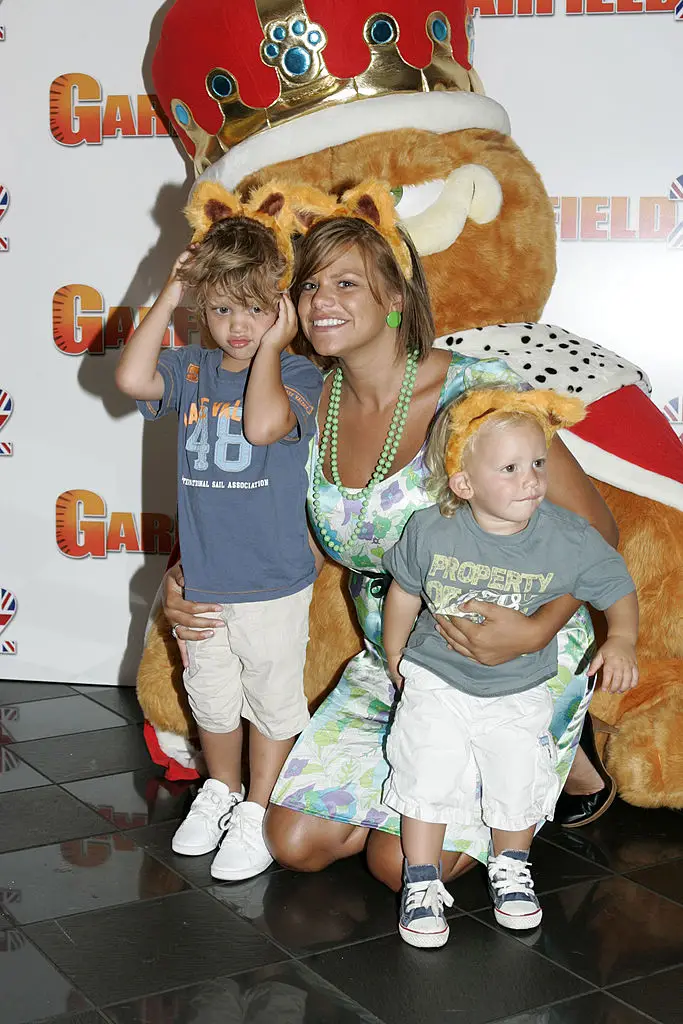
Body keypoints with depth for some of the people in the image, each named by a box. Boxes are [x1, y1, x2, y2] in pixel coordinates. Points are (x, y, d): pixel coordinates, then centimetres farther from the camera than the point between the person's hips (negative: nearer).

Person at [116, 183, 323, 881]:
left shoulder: (296, 374, -9)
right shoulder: (191, 371, 3)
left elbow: (264, 423, -30)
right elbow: (131, 379, -18)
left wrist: (271, 345, -20)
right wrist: (167, 298, -12)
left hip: (273, 581, -4)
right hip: (201, 578, 4)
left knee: (272, 699, 11)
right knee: (210, 695, 20)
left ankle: (258, 811, 28)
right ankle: (219, 790, 43)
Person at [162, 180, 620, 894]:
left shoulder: (477, 394, -21)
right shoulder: (308, 407, -4)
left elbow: (595, 529, -16)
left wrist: (537, 629, -31)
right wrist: (182, 580, -5)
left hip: (515, 670, -5)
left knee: (402, 864, -10)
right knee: (295, 843, 1)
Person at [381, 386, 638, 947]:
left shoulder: (569, 538, -19)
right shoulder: (430, 532, -18)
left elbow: (618, 588, -5)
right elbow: (404, 591, 1)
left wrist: (621, 639, -24)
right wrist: (394, 656, 11)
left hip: (519, 693, 1)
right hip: (437, 680, -1)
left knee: (519, 785, 9)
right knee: (427, 778, 0)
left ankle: (510, 865, 40)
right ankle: (422, 881, 23)